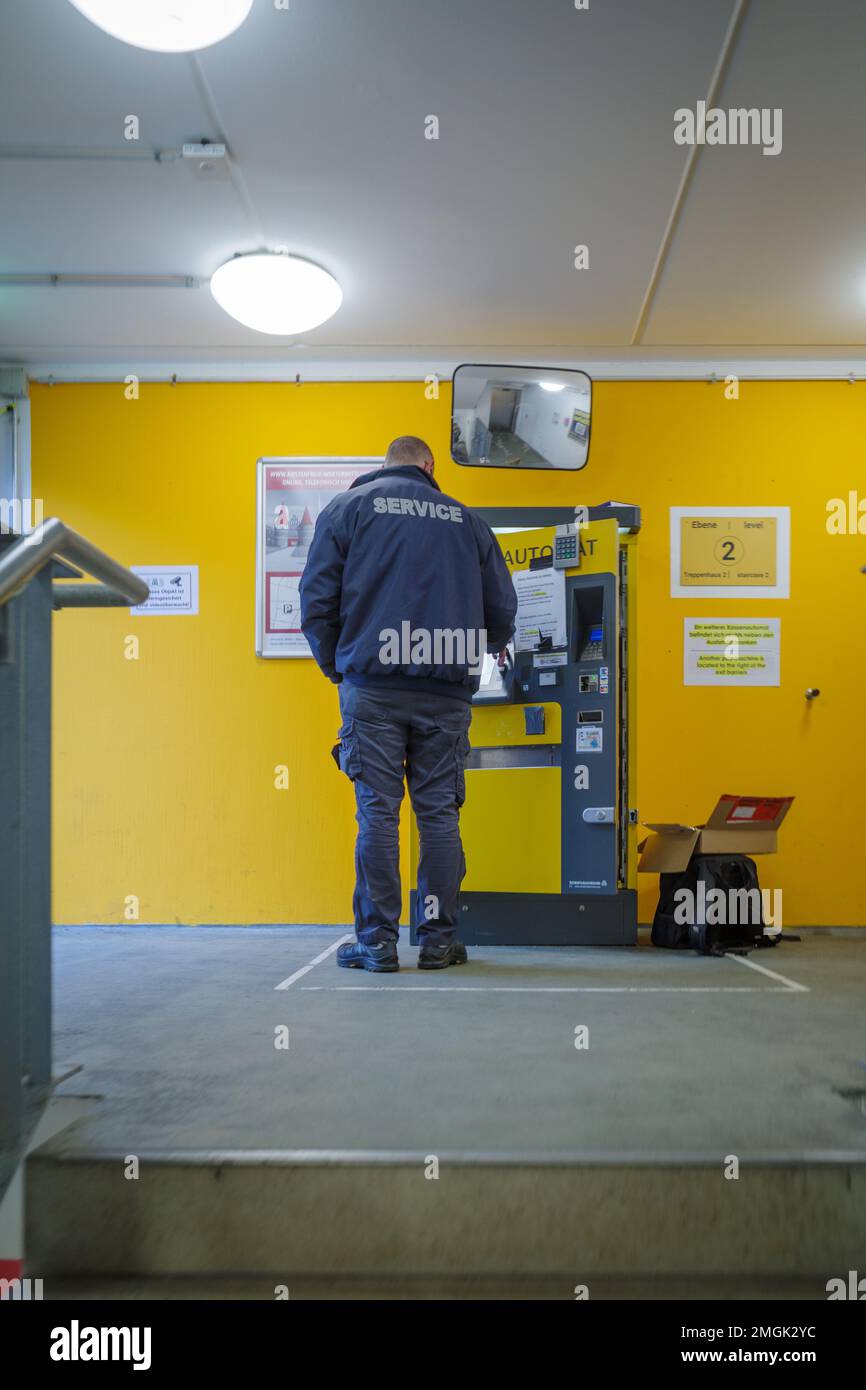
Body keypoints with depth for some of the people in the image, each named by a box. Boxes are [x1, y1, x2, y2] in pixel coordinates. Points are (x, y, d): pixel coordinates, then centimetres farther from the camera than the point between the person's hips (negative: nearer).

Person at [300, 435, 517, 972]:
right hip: (446, 691, 2)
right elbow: (502, 610, 13)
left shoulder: (347, 508, 7)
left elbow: (317, 600, 0)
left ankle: (377, 941, 5)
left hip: (374, 686, -1)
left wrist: (336, 667, 13)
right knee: (440, 812, 6)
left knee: (377, 812, 2)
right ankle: (439, 939, 11)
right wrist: (470, 655, 30)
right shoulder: (465, 518, 13)